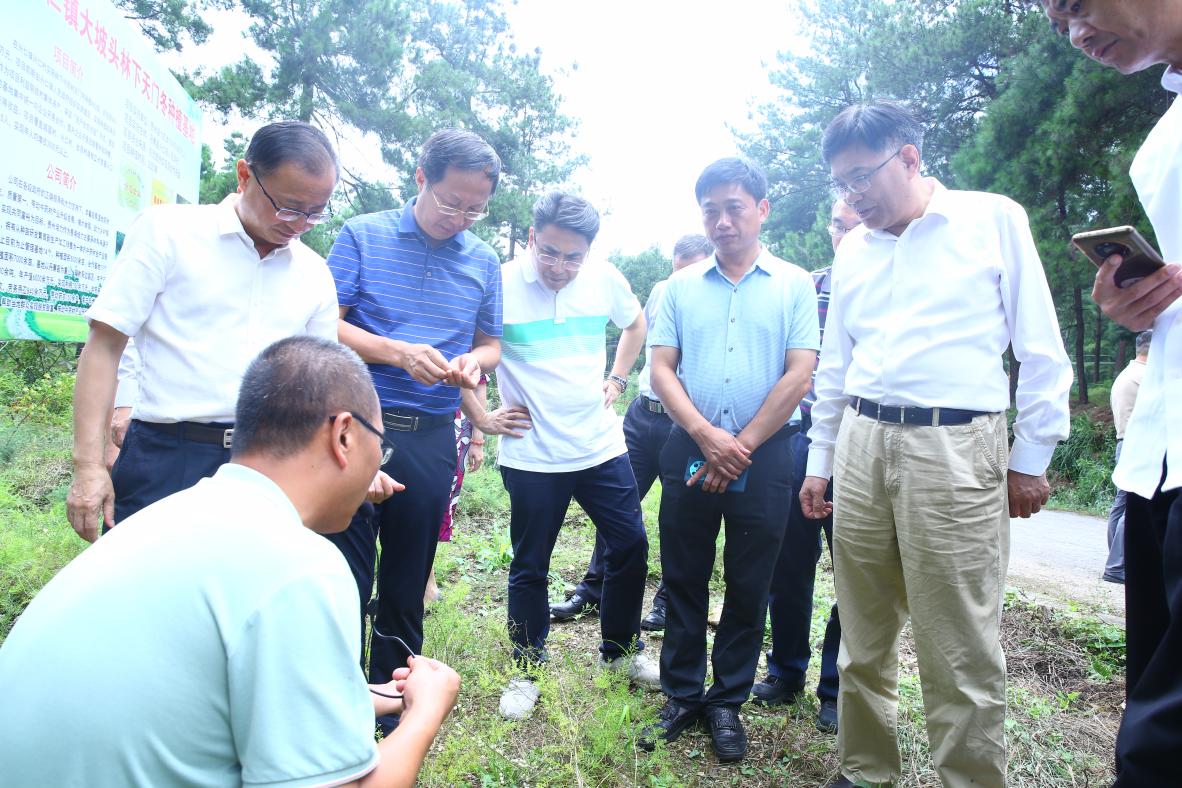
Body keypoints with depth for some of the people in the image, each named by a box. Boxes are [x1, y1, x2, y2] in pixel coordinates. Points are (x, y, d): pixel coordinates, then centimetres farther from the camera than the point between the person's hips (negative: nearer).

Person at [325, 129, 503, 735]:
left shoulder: (484, 262, 9)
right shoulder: (363, 236, 1)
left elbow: (491, 344, 15)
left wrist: (472, 361, -8)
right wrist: (397, 352, -18)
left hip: (432, 436, 3)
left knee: (407, 581, 13)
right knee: (346, 576, 3)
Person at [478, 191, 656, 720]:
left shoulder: (605, 279, -1)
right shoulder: (499, 284, -13)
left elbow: (636, 323, 20)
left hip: (602, 446, 4)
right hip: (531, 455, -3)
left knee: (630, 548, 9)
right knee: (529, 567, 8)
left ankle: (621, 651, 32)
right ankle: (526, 669, 29)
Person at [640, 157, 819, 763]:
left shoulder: (793, 285, 2)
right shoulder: (680, 286, 8)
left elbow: (799, 376, -5)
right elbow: (662, 370, 2)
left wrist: (741, 448, -10)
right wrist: (706, 435, -13)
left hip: (762, 456, -1)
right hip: (689, 451, 2)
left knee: (748, 588, 8)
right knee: (683, 580, 9)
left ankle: (728, 703, 24)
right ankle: (682, 698, 24)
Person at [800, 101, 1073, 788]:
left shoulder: (995, 219, 3)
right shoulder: (853, 250, 15)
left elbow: (1042, 350, 2)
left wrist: (1032, 459, -1)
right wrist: (820, 462, 17)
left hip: (955, 450, -4)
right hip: (861, 447, 5)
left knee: (961, 651, -4)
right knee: (863, 638, 10)